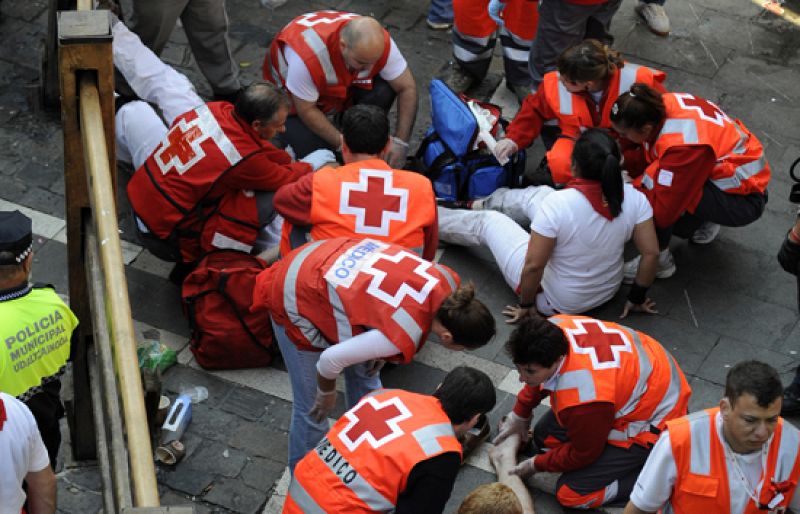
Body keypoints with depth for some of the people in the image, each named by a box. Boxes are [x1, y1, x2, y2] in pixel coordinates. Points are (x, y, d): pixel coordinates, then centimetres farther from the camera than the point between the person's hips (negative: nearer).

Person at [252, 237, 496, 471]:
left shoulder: (447, 280, -16)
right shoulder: (402, 338, -36)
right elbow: (331, 359, -28)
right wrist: (327, 394, -6)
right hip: (299, 300, -8)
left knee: (365, 374, 18)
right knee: (314, 408, 2)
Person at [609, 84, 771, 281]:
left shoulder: (682, 145, -36)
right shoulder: (659, 106, -15)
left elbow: (663, 211, -27)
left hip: (743, 199, -8)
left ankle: (659, 261, -4)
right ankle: (703, 221, 17)